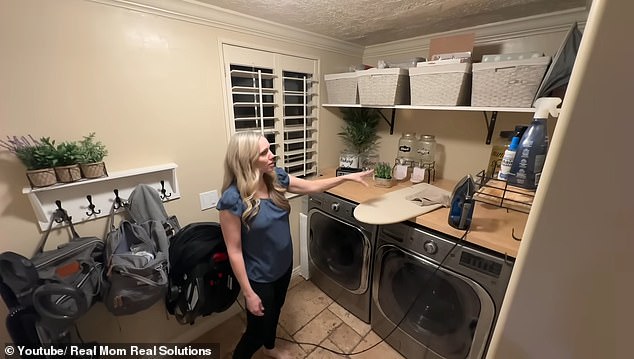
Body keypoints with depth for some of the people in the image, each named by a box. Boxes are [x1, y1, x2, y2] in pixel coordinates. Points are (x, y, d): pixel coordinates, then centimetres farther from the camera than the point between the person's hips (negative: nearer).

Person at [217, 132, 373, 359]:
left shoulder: (276, 178, -11)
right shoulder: (233, 199, -29)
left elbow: (311, 187, 0)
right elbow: (234, 251, -21)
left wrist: (348, 177, -2)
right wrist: (248, 293, -15)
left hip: (283, 265, 7)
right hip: (259, 276, -6)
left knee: (275, 311, 31)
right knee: (257, 329, 16)